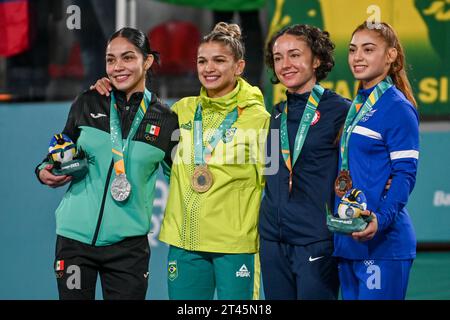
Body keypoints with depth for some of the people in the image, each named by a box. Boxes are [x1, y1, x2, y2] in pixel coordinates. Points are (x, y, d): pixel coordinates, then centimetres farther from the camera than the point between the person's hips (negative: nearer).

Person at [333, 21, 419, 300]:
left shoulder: (398, 108, -9)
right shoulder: (354, 107, 14)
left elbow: (405, 174, -14)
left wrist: (381, 220, -27)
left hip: (382, 242, -8)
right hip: (348, 241, 8)